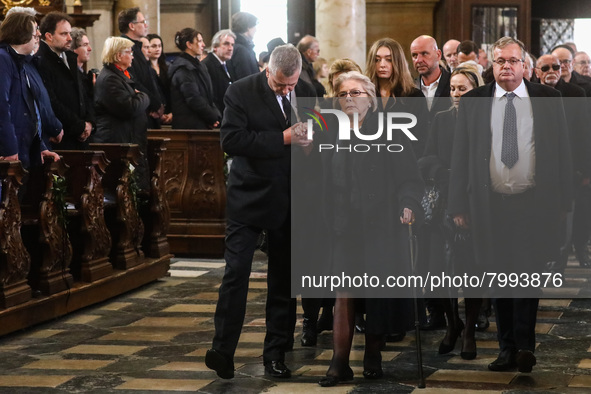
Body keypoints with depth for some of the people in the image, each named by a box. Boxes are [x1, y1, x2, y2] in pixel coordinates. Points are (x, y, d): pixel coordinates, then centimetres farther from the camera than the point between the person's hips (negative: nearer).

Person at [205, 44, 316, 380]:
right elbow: (231, 140, -19)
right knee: (236, 272, -7)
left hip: (291, 201, 4)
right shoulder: (242, 92, -8)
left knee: (284, 279, 7)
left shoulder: (307, 94, 5)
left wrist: (310, 143, -4)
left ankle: (276, 353, 15)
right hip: (249, 198, -4)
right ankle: (223, 350, -2)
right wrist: (282, 139, -21)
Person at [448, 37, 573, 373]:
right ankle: (508, 349, 13)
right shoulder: (473, 102, 7)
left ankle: (525, 346, -2)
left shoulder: (548, 99, 6)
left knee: (527, 275, -9)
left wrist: (564, 200, 1)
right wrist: (459, 204, 1)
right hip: (490, 204, 1)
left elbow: (562, 151, 7)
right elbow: (461, 156, 7)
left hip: (534, 203, -1)